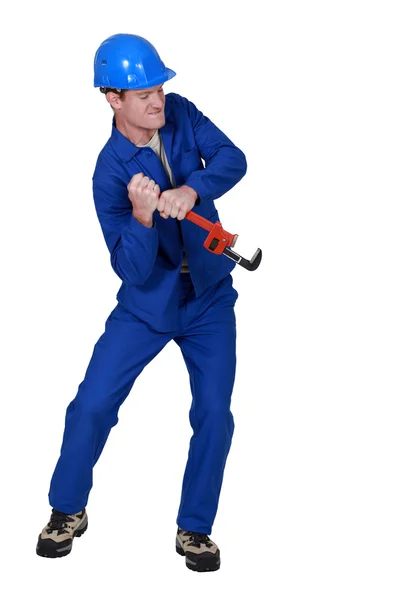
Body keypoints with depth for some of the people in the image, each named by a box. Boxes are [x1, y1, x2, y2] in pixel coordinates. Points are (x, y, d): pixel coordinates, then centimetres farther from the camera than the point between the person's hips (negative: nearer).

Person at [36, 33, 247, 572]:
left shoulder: (181, 114, -7)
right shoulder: (110, 172, -19)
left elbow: (231, 158, -18)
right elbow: (133, 271, -23)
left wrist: (191, 190, -36)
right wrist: (142, 216, -42)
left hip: (210, 299, 3)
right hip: (148, 303, -2)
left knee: (215, 415, -2)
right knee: (92, 405, -3)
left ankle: (194, 528, 17)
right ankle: (68, 511, 22)